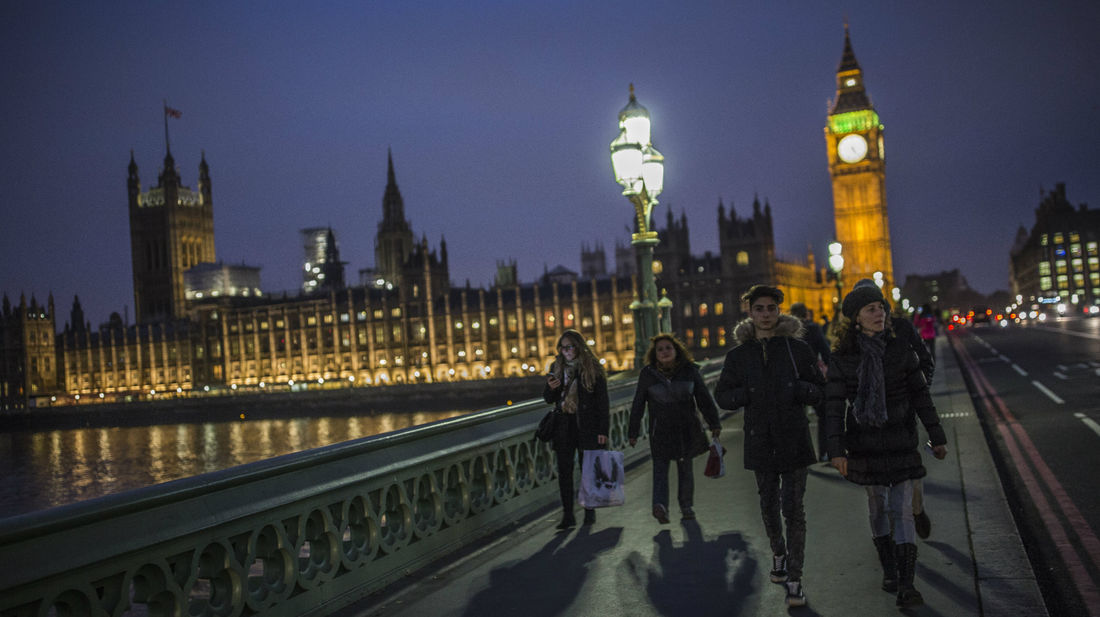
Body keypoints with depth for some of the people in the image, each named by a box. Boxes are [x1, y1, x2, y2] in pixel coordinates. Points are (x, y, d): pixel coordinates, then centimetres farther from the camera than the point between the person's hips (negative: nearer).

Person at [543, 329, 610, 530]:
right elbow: (549, 399, 14)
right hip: (564, 425, 3)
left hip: (587, 425, -3)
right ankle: (568, 515, 3)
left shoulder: (592, 368, -3)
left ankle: (590, 510, 19)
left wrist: (603, 430, -9)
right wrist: (550, 388, -10)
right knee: (564, 470, -1)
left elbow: (602, 400, -3)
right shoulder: (557, 368, 8)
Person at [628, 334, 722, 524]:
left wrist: (714, 423, 4)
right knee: (660, 467, -12)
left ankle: (686, 507, 16)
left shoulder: (690, 370, 2)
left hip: (687, 428, 1)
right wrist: (633, 432, 2)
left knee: (685, 469, 7)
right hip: (660, 429, -1)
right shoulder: (648, 374, -1)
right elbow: (638, 404, 3)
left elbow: (704, 399, 8)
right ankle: (660, 505, -22)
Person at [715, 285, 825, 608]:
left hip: (794, 441, -2)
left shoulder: (797, 348, -2)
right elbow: (722, 395, 6)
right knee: (768, 507, 17)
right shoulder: (739, 355, 2)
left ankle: (794, 580, 3)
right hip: (760, 441, 2)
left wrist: (799, 389, -19)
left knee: (793, 509, -4)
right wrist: (748, 394, -12)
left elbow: (820, 389, 2)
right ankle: (778, 555, 42)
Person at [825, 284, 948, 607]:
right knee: (877, 507, 12)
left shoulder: (900, 349, -3)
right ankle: (888, 569, 29)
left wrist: (937, 436, 7)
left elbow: (920, 395, 4)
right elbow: (834, 405, -8)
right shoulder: (842, 357, -7)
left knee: (902, 510, -4)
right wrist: (836, 449, -14)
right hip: (864, 444, 0)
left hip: (900, 441, 0)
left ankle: (906, 584, -1)